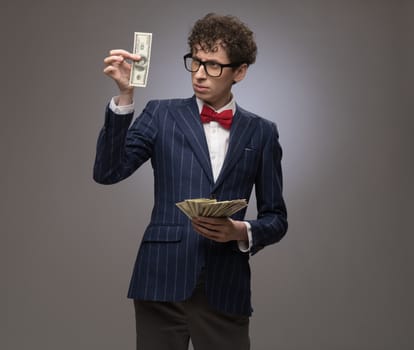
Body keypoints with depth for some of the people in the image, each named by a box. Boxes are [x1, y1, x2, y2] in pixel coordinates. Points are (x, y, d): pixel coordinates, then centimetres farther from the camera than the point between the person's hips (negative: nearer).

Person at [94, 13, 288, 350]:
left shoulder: (261, 132, 7)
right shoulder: (162, 115, 5)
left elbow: (275, 218, 10)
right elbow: (108, 172, -7)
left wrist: (242, 231, -11)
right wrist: (125, 96, -15)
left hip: (225, 287, 1)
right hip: (163, 281, 0)